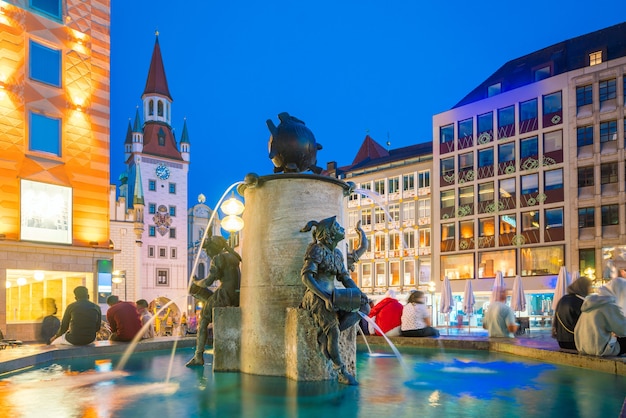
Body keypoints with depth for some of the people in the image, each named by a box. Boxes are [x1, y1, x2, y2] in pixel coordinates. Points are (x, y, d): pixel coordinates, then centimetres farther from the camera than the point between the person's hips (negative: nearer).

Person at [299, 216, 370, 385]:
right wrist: (325, 297, -26)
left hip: (330, 296, 8)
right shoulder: (317, 249, -9)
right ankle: (341, 372, -15)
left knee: (364, 307, -8)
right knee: (333, 330, -26)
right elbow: (306, 277, -18)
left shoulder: (337, 254, 16)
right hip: (316, 298, -8)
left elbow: (345, 278, 15)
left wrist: (359, 292, -4)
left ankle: (325, 334, -14)